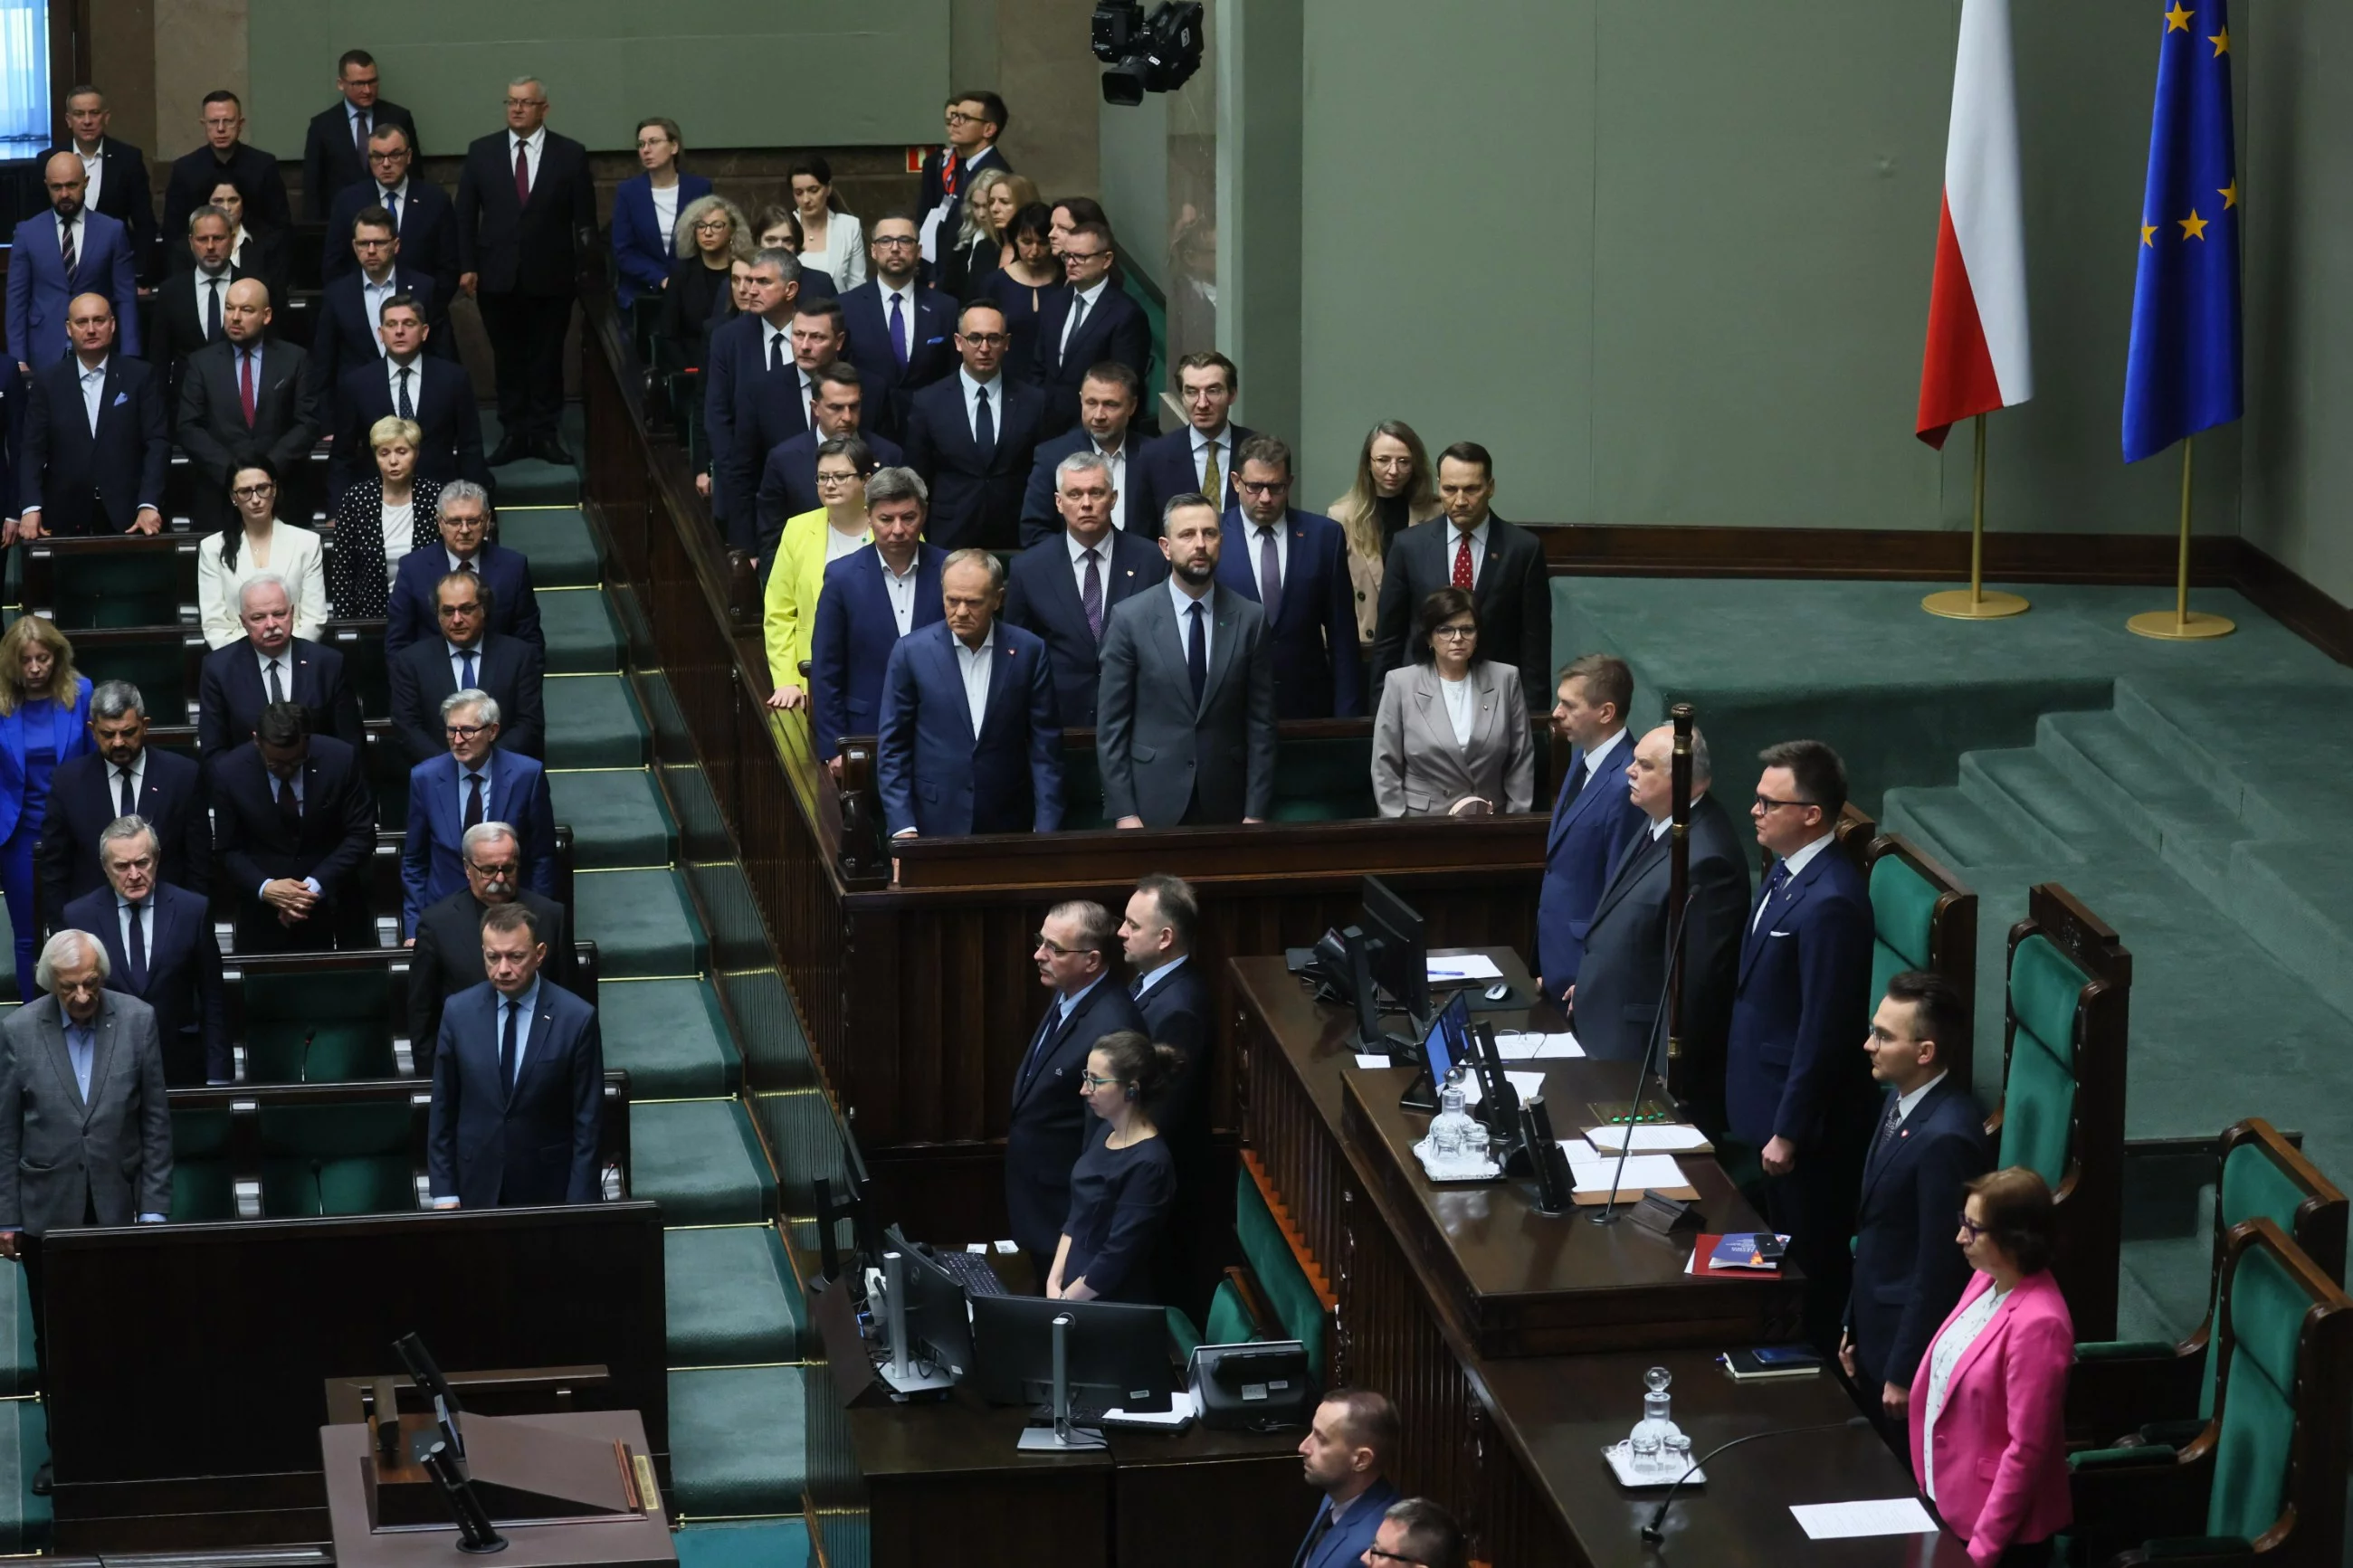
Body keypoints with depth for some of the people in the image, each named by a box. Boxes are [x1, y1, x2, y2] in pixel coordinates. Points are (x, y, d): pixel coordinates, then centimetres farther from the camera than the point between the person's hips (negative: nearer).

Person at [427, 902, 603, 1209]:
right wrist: (444, 1193, 0)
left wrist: (578, 1206, -9)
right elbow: (442, 1111, 3)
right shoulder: (458, 1012, -3)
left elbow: (587, 1120, -6)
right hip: (478, 1188, 2)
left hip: (549, 1188, -2)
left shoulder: (576, 1018, -10)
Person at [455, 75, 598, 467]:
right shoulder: (482, 152, 5)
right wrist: (467, 266, -2)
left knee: (547, 358, 4)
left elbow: (584, 218, 2)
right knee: (507, 358, 6)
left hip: (550, 277, -1)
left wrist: (584, 268, -3)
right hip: (498, 276, 1)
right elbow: (465, 213, 6)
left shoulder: (570, 154, 1)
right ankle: (513, 434, 12)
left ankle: (544, 434, 11)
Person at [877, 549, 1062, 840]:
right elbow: (892, 747, 0)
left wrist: (1046, 829, -4)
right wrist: (902, 828, -7)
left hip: (1009, 826, 1)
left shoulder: (1028, 651, -1)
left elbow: (1045, 746, 1)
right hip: (935, 824, -1)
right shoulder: (912, 651, -3)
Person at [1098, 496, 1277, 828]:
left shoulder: (1249, 619, 1)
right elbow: (1111, 726, -2)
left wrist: (1256, 813, -3)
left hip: (1225, 806, 1)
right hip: (1153, 807, -1)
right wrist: (1123, 813, -7)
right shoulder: (1130, 619, -3)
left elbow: (1260, 724, 2)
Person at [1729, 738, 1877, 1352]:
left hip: (1807, 1117, -10)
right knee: (1782, 1249, 21)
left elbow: (1823, 1030, -25)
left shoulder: (1830, 902, -27)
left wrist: (1788, 1131, -20)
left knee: (1813, 1263, 3)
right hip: (1768, 1098, 10)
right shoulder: (1788, 872, 5)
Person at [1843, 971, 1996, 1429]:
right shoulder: (1900, 1100, 2)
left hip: (1911, 1341, -9)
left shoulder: (1946, 1137, -27)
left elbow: (1938, 1270, -23)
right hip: (1876, 1327, 9)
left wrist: (1904, 1374, -17)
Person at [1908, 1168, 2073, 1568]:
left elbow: (2026, 1449, -23)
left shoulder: (2037, 1324, -25)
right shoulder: (1985, 1279, 1)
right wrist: (1929, 1484, 16)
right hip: (1947, 1503, 8)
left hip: (2000, 1531, -8)